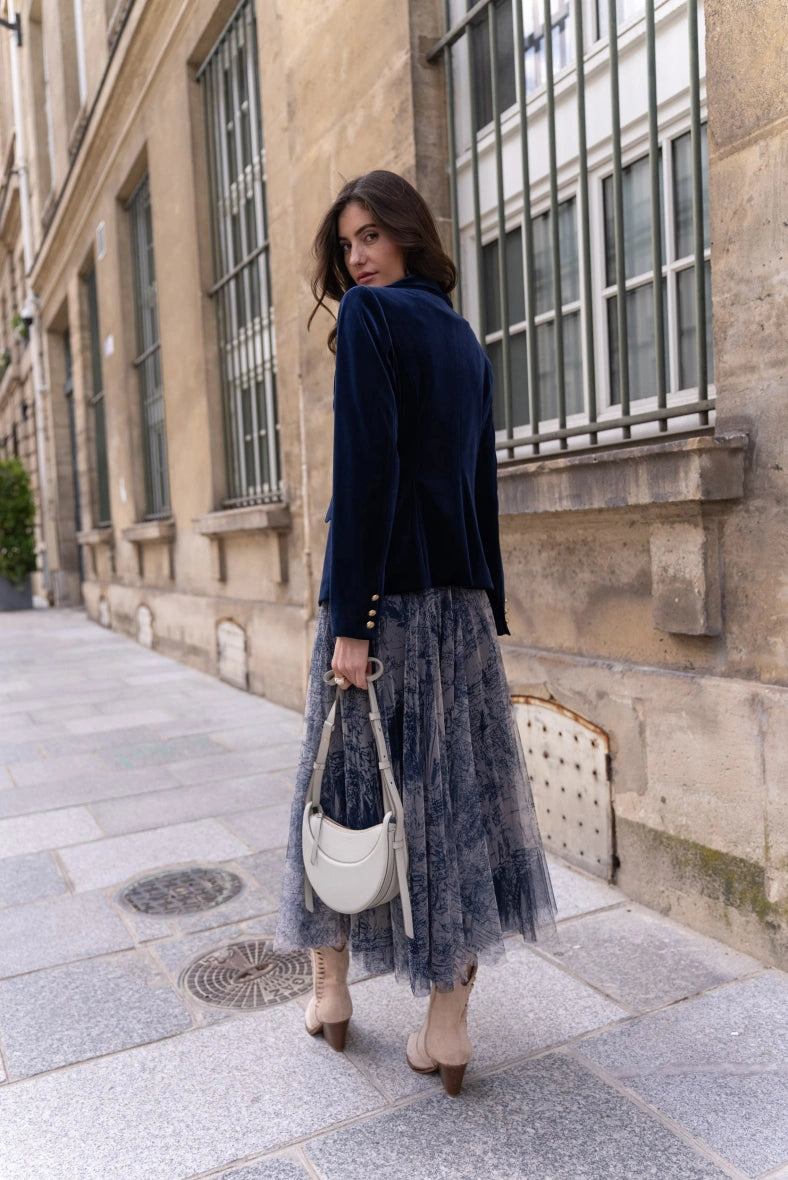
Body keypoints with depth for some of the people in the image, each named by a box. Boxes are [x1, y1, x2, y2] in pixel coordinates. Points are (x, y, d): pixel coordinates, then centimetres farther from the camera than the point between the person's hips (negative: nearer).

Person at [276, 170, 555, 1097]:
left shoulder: (369, 315, -4)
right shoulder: (463, 337, 18)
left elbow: (366, 470, -15)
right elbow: (482, 481, 16)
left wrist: (351, 619, -16)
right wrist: (486, 598, 18)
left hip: (384, 588, -7)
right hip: (461, 599, 7)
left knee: (350, 780, 8)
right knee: (455, 789, 7)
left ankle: (331, 988, 27)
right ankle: (448, 1023, 19)